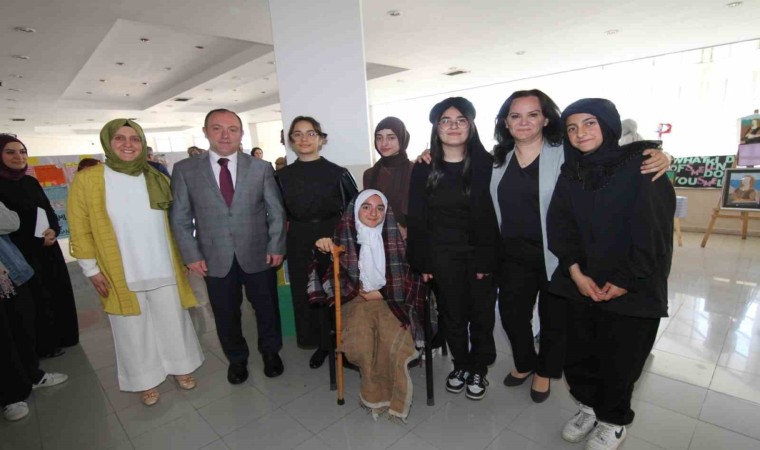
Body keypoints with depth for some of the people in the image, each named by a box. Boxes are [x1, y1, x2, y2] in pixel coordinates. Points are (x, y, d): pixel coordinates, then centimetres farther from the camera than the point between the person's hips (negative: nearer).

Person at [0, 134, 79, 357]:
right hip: (23, 254, -6)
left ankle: (60, 337, 29)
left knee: (58, 292, 13)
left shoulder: (31, 182, 8)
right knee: (37, 298, 3)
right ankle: (44, 345, 20)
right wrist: (38, 240, -15)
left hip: (48, 249, 6)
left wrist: (53, 230, -9)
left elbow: (49, 210, 10)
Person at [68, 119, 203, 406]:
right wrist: (91, 270, -5)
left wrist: (183, 257, 7)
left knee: (172, 322, 14)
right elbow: (80, 230, -3)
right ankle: (146, 380, 33)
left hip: (164, 270, 2)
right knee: (133, 330, 13)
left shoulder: (158, 180, 3)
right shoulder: (86, 180, -5)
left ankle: (180, 367, 35)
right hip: (120, 275, -2)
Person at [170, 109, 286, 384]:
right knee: (226, 314, 15)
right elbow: (180, 217, 1)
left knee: (266, 308, 15)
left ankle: (270, 352, 40)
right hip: (215, 258, 0)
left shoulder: (261, 168, -1)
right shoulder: (185, 170, -1)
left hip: (258, 254, 0)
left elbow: (276, 211, 1)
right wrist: (192, 255, -4)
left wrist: (276, 247, -5)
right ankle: (236, 359, 40)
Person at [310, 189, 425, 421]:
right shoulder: (345, 235, -1)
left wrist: (381, 293, -5)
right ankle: (375, 393, 0)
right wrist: (323, 249, -14)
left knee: (393, 340, -26)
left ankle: (393, 394, 0)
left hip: (390, 300, 0)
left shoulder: (395, 236, -1)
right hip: (356, 300, 0)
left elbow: (409, 275, 6)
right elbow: (330, 273, 5)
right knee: (361, 341, -26)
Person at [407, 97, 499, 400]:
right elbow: (417, 218, 0)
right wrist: (422, 262, -3)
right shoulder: (424, 168, 1)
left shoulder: (486, 164, -3)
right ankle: (461, 365, 36)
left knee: (481, 314, 10)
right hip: (442, 255, 1)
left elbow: (495, 215, -6)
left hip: (479, 254, -1)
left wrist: (488, 259, -11)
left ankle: (479, 370, 33)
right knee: (452, 314, 13)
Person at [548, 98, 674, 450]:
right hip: (581, 283, 4)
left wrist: (626, 281, -13)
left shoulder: (642, 166, -7)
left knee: (620, 358, 9)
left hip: (632, 288, -3)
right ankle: (589, 405, 37)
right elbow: (559, 225, 1)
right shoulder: (569, 173, 6)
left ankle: (613, 421, 34)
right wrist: (576, 272, -10)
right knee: (578, 352, 11)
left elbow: (653, 229, -11)